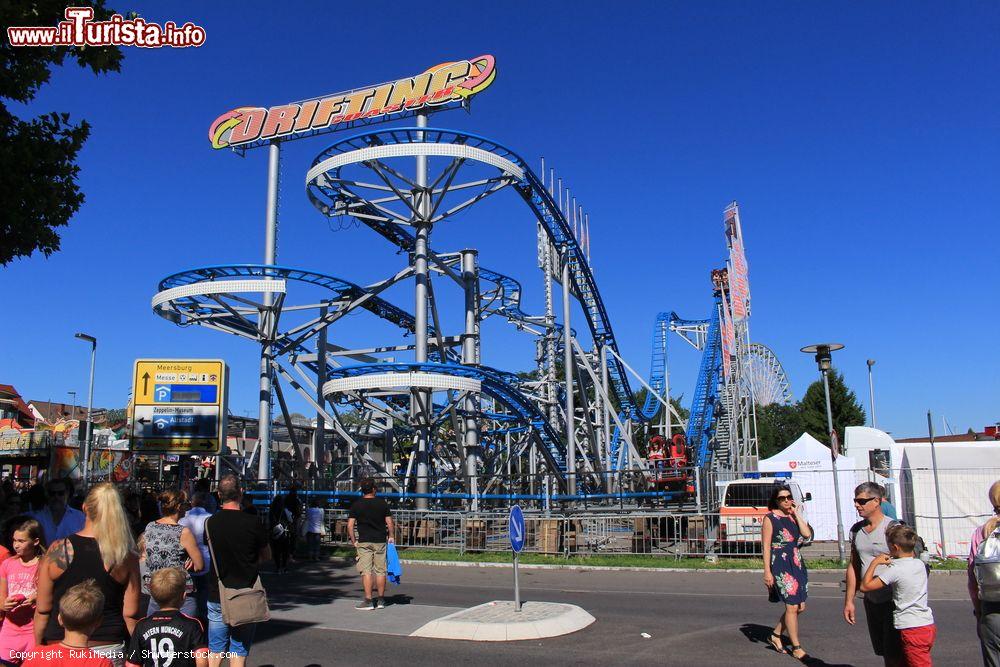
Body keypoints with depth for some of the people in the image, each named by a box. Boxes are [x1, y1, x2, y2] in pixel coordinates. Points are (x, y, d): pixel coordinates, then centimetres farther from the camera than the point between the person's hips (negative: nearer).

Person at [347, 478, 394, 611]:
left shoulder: (356, 505, -2)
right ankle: (381, 600, 17)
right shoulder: (382, 503, 1)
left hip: (364, 541, -2)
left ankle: (368, 601, -2)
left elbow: (350, 526, -6)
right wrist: (391, 536, 15)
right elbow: (389, 523, 2)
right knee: (380, 570, 9)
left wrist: (354, 541, 3)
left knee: (366, 571, 0)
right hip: (380, 541, 2)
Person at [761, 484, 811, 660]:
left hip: (797, 563, 7)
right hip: (780, 565, -7)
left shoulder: (793, 517, 12)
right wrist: (767, 572, -14)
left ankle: (776, 635, 26)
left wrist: (797, 513, -2)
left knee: (800, 606, 10)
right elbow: (766, 546, -9)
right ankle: (797, 648, 7)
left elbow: (807, 534, -6)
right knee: (792, 606, -5)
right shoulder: (770, 518, -5)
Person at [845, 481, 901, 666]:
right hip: (871, 600, 7)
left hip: (893, 601, -7)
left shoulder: (891, 528, -14)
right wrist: (849, 601, 13)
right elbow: (853, 566, 13)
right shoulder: (856, 530, 7)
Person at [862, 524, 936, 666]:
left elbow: (865, 586, -12)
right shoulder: (920, 564, 4)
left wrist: (874, 563, -4)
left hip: (912, 630, -8)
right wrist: (892, 562, 15)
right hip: (928, 625, 8)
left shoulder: (894, 570, -17)